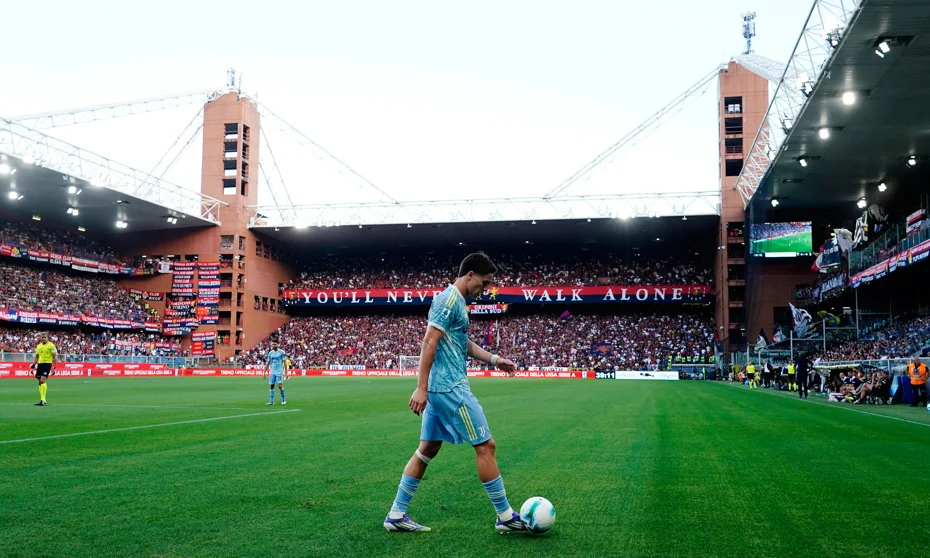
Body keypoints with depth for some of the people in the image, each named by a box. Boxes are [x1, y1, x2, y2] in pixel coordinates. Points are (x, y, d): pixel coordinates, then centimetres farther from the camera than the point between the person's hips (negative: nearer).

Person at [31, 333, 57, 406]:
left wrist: (54, 367, -10)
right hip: (40, 364, 7)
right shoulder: (38, 346, 14)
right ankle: (42, 399, 15)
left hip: (47, 364, -7)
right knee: (40, 382, 7)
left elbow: (55, 357, -5)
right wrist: (33, 366, 17)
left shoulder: (51, 345, -5)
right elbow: (37, 357, 23)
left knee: (42, 381, -18)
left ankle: (43, 400, -19)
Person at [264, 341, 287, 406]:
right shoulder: (270, 353, 9)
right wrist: (265, 372, 10)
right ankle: (272, 401, 7)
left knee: (280, 385, -12)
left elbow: (284, 362, -2)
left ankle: (283, 400, 2)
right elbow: (268, 363, 14)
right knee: (271, 386, 1)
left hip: (279, 371, -4)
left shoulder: (281, 352, -3)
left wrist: (286, 372, -6)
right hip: (272, 372, 5)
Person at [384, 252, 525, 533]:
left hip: (440, 387, 10)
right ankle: (505, 516, 5)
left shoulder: (456, 300, 17)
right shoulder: (449, 299, -13)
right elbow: (429, 343, -20)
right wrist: (421, 388, -22)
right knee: (485, 445, -4)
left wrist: (494, 359, 16)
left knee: (428, 449, 12)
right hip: (450, 386, -10)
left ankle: (396, 515, 16)